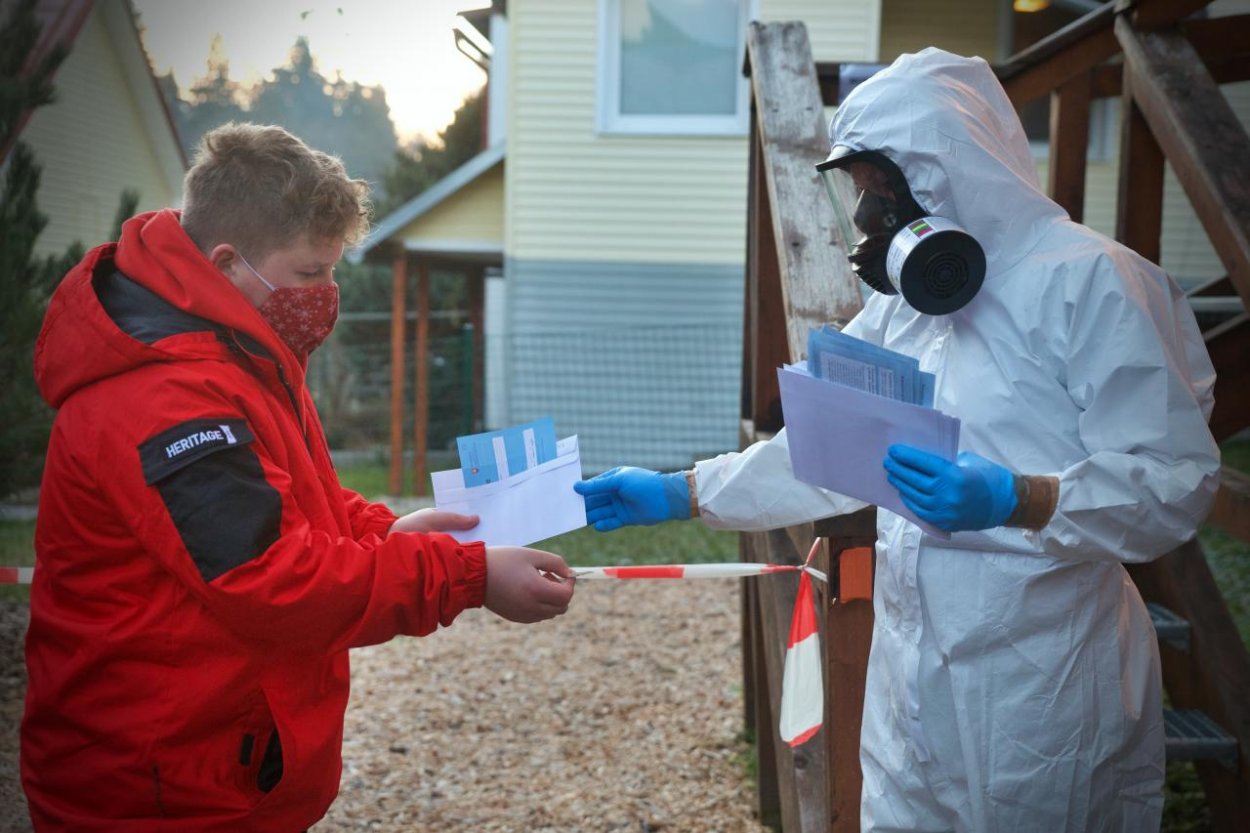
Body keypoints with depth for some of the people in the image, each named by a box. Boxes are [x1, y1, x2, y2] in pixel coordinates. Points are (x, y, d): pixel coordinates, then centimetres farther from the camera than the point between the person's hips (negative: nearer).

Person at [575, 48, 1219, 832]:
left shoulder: (1087, 280, -14)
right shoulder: (903, 305, 11)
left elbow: (1179, 478, -18)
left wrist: (1015, 500, -31)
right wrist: (679, 494, 7)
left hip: (1038, 692, -7)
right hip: (915, 679, 7)